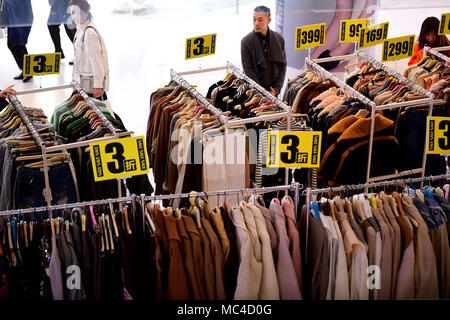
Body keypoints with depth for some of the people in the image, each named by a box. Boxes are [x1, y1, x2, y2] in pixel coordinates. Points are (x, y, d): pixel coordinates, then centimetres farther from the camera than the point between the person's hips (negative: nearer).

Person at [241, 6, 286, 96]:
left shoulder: (279, 39, 2)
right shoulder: (246, 41, -7)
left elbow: (283, 65, 6)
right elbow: (248, 70, -8)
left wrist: (277, 88, -5)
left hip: (273, 91, 2)